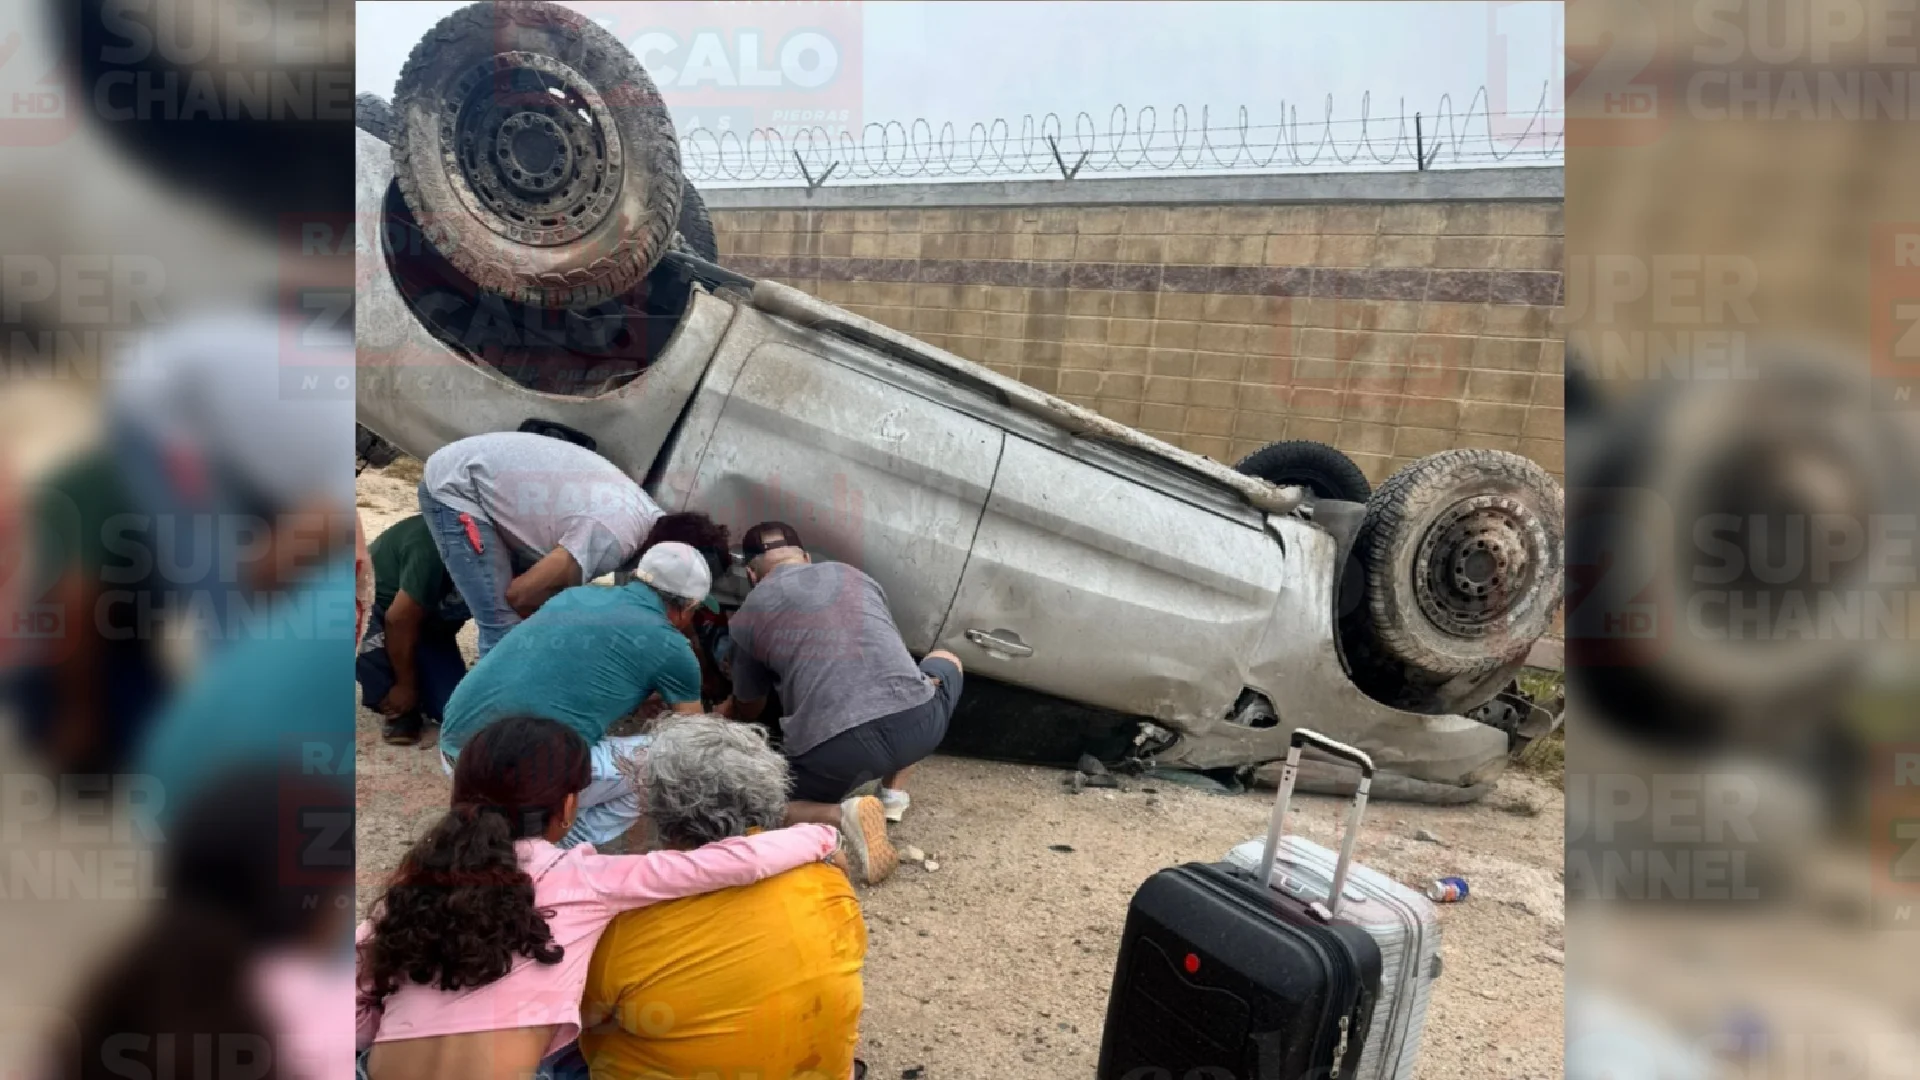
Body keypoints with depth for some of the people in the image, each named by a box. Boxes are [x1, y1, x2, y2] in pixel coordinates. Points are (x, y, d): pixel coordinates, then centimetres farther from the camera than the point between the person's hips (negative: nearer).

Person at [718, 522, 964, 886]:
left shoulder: (747, 617, 17)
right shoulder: (855, 575, 25)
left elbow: (748, 710, 33)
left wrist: (725, 711, 58)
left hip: (834, 748, -2)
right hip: (918, 722, 3)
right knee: (945, 661, 36)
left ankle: (843, 815, -4)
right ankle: (894, 793, 23)